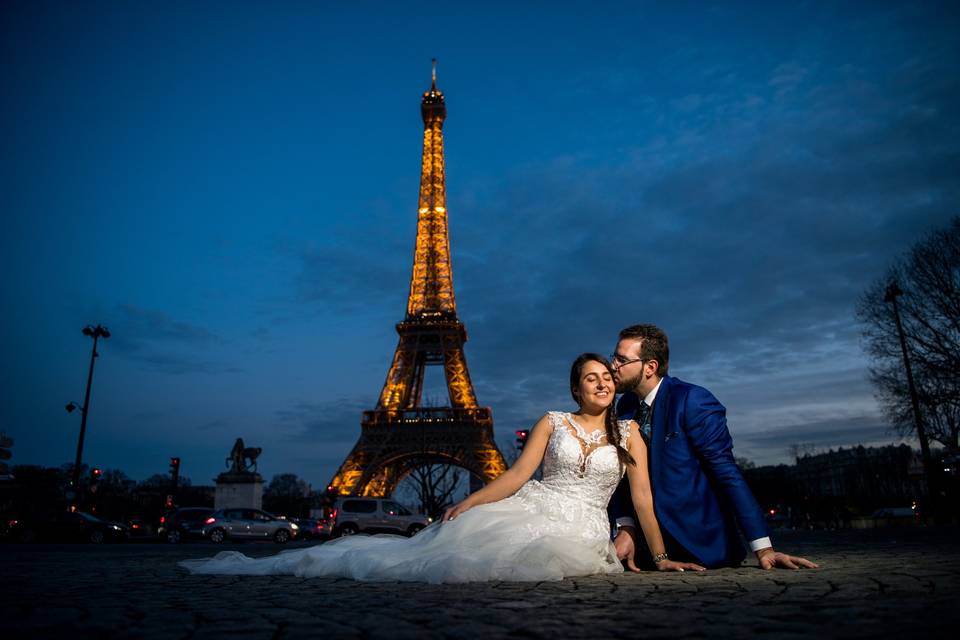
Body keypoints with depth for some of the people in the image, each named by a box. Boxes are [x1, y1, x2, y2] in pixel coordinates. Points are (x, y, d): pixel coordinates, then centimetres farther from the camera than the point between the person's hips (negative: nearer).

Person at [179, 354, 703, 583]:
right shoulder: (552, 423, 7)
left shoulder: (628, 433, 8)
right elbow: (515, 476, 0)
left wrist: (661, 555, -1)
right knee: (440, 544, -18)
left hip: (579, 528, -1)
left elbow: (643, 497, 5)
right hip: (528, 509, 1)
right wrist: (464, 504, -11)